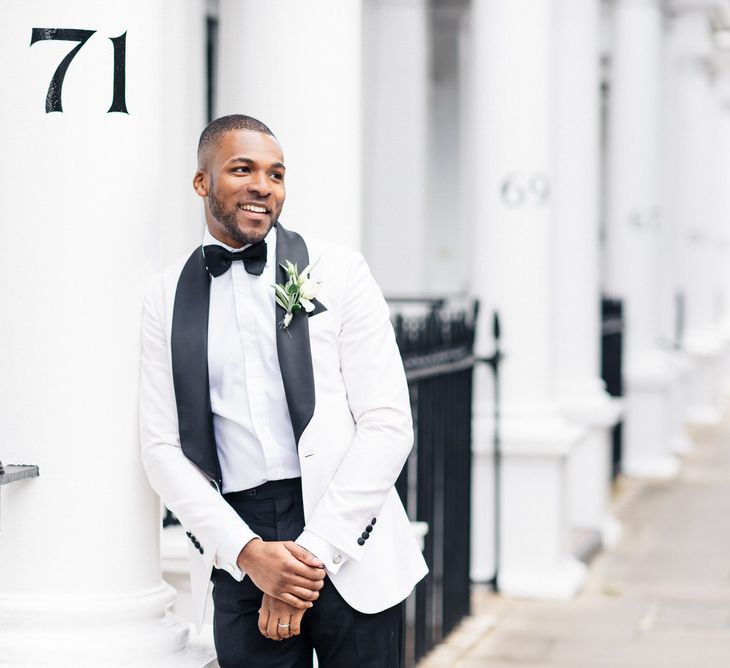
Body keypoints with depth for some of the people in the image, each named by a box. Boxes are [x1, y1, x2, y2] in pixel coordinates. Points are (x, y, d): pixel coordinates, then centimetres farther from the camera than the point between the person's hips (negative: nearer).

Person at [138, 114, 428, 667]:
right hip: (238, 558, 1)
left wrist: (315, 550, -11)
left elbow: (388, 424, -4)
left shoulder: (337, 271, 1)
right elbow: (162, 446, 4)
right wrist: (247, 551, -9)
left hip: (349, 544, -1)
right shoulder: (168, 296, 7)